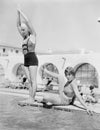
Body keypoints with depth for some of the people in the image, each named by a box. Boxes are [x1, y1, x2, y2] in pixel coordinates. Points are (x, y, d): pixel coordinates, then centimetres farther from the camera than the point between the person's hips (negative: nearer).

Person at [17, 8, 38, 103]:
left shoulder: (33, 35, 0)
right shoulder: (25, 37, 17)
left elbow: (27, 22, -7)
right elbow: (18, 25, 20)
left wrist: (21, 12, 1)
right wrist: (18, 14, 15)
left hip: (33, 60, -7)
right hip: (26, 61, 7)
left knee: (33, 80, -7)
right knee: (29, 80, 4)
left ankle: (32, 98, -7)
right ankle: (31, 98, 4)